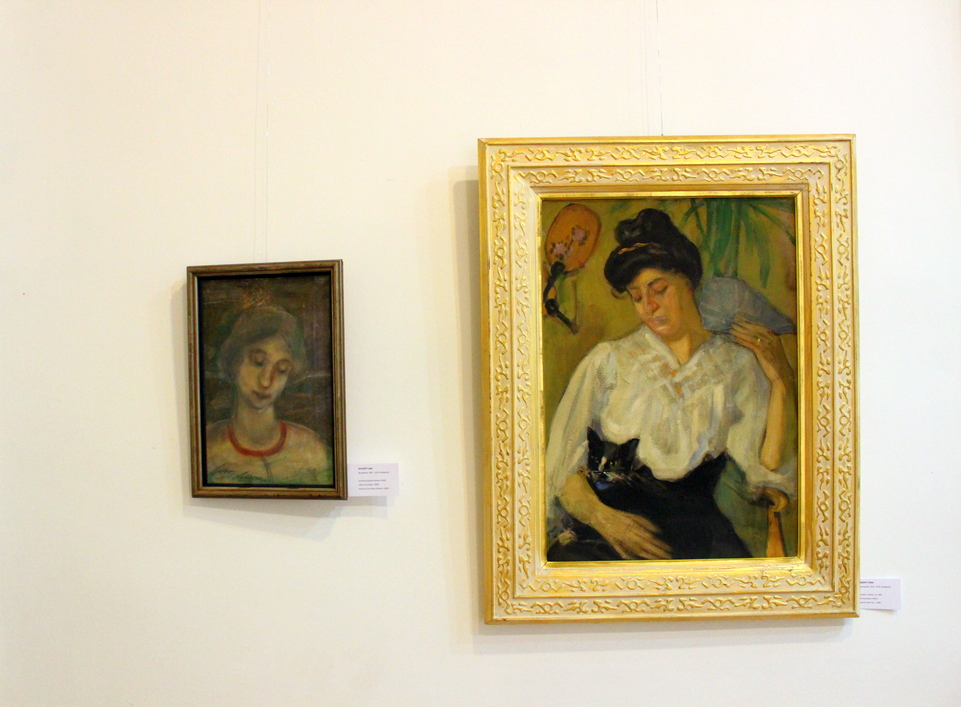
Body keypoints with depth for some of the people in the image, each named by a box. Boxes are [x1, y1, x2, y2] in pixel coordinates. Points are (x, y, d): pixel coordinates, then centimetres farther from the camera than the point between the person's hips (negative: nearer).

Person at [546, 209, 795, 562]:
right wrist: (600, 516, -14)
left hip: (691, 524, 1)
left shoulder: (737, 364, 14)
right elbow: (562, 462, 4)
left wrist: (781, 384, -2)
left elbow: (770, 468, 5)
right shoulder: (608, 361, 11)